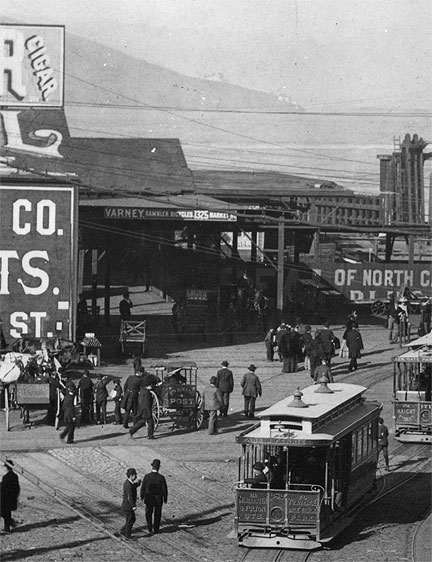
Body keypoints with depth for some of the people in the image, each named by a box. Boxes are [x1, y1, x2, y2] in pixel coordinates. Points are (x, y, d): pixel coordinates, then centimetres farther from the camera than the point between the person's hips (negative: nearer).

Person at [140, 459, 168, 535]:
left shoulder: (147, 476, -17)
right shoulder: (161, 478, -19)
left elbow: (143, 488, -8)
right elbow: (164, 489, -11)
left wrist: (142, 496, 9)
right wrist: (165, 498, 5)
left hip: (149, 499, 0)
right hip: (158, 499, 0)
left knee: (148, 514, 17)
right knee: (157, 514, 19)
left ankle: (150, 529, 11)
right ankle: (156, 529, 29)